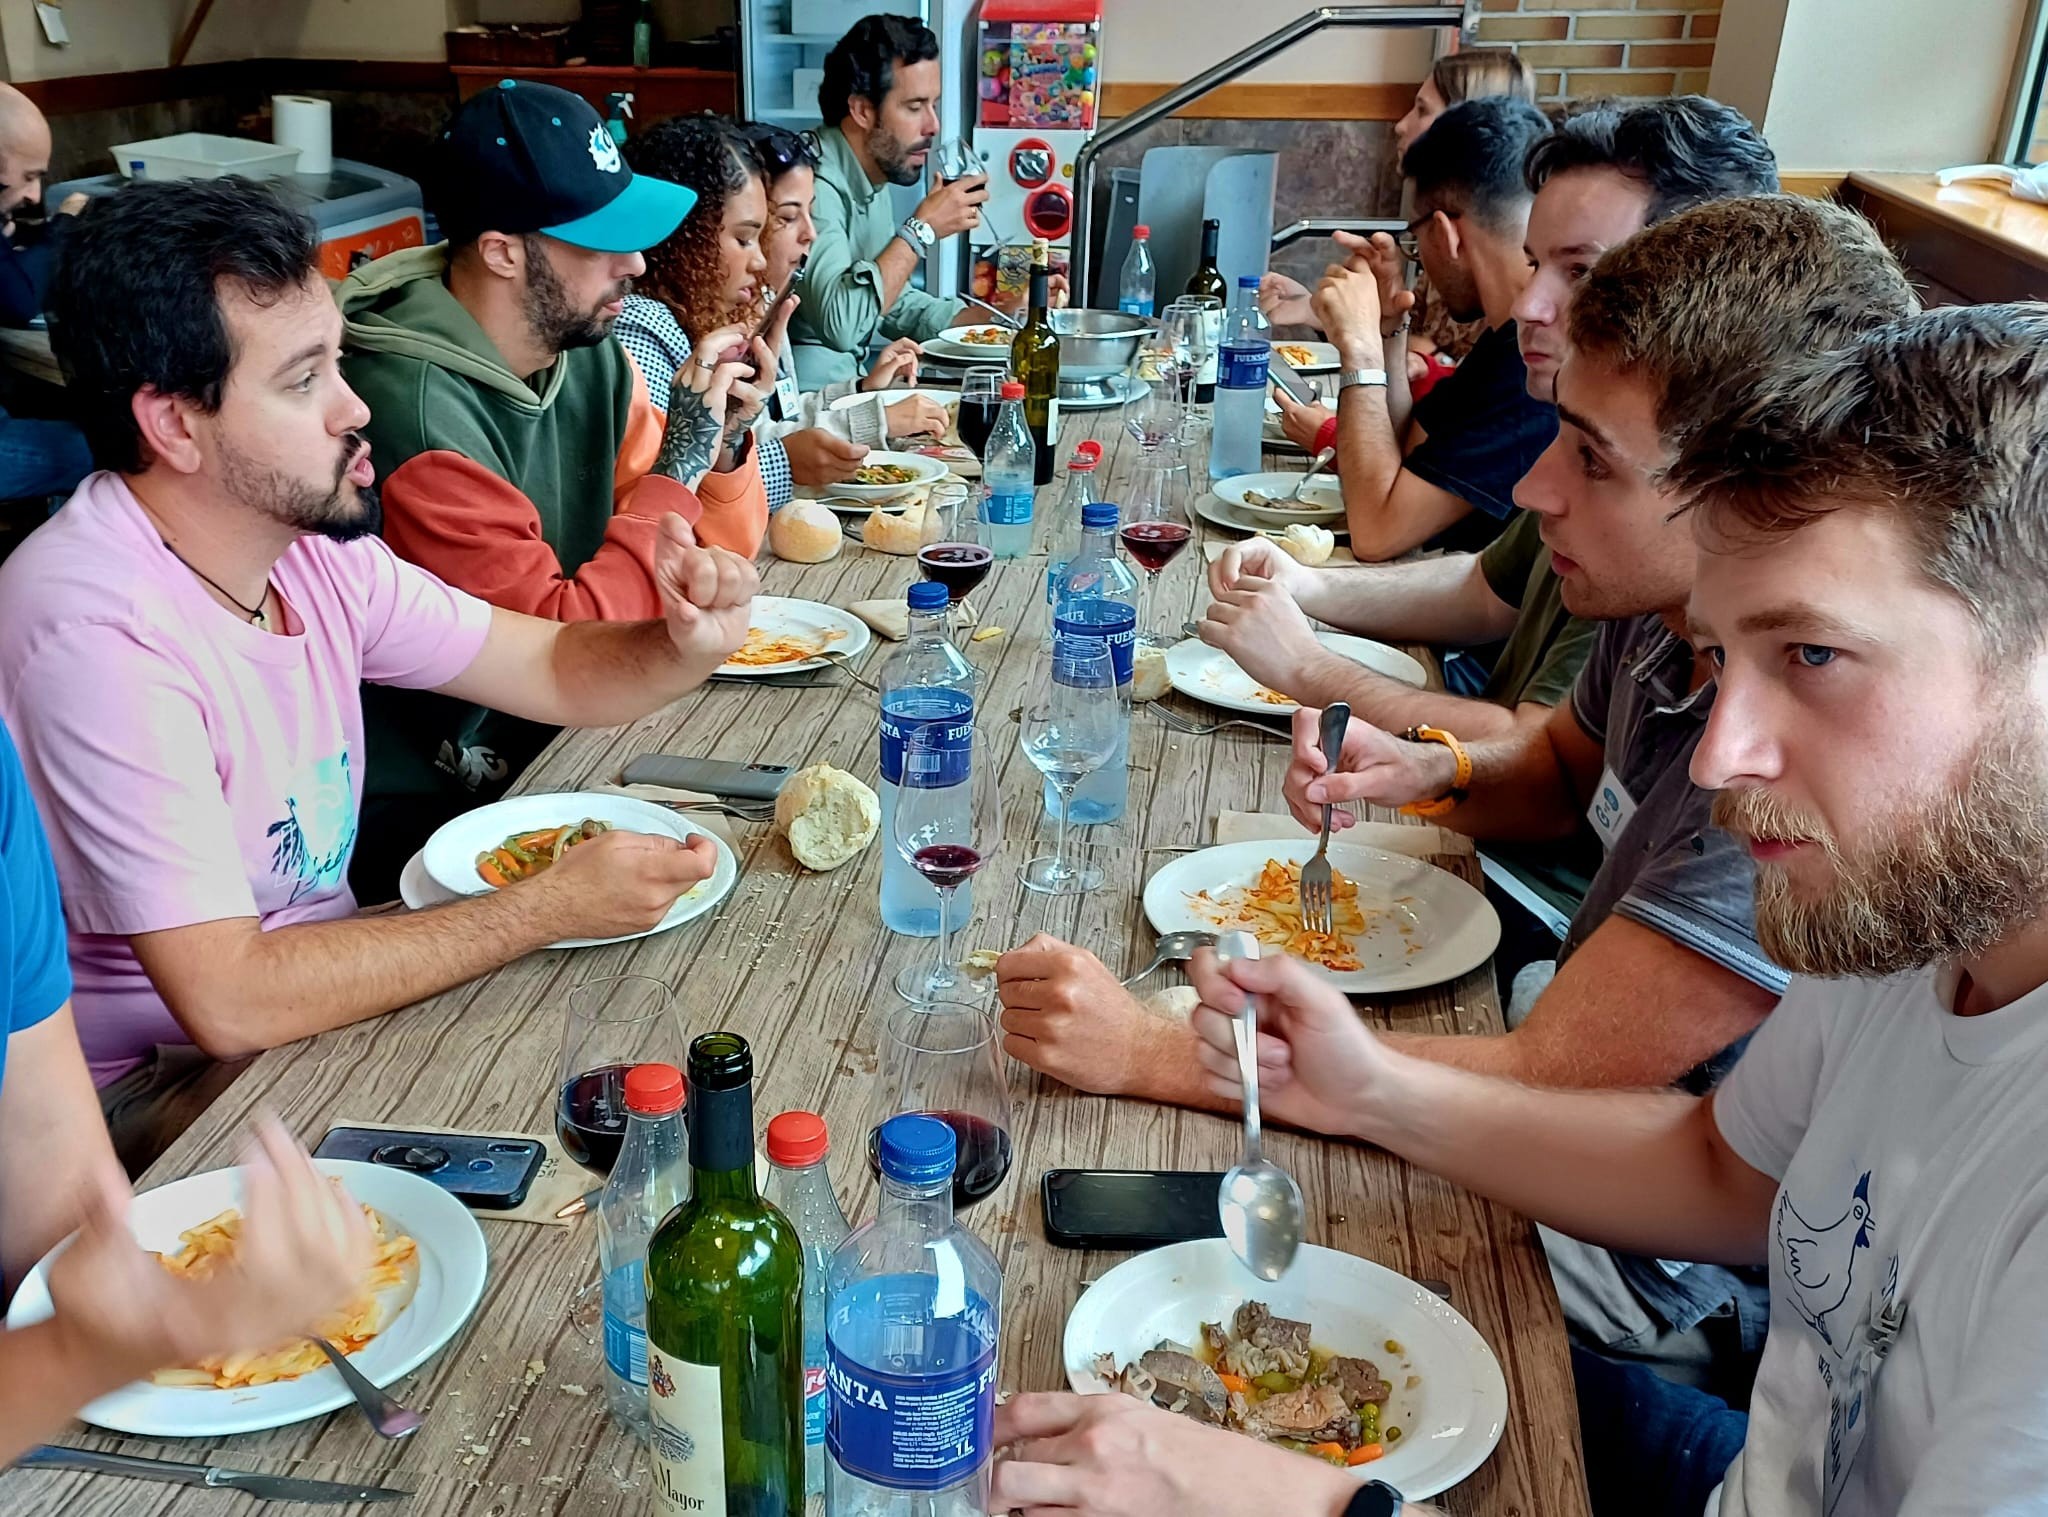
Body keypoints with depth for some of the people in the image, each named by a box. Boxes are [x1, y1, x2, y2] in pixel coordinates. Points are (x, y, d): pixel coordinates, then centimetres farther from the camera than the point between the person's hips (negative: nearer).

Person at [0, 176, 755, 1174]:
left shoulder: (308, 543, -2)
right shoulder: (99, 634, -27)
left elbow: (557, 669, 5)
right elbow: (230, 997, -30)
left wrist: (686, 643, -18)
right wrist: (549, 908, -24)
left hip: (318, 991, 8)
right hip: (167, 1085, -7)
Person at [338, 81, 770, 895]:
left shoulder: (587, 351, 1)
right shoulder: (414, 409, -23)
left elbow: (720, 553, 9)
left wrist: (724, 444, -10)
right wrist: (676, 468, -20)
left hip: (555, 750, 7)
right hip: (429, 814, -7)